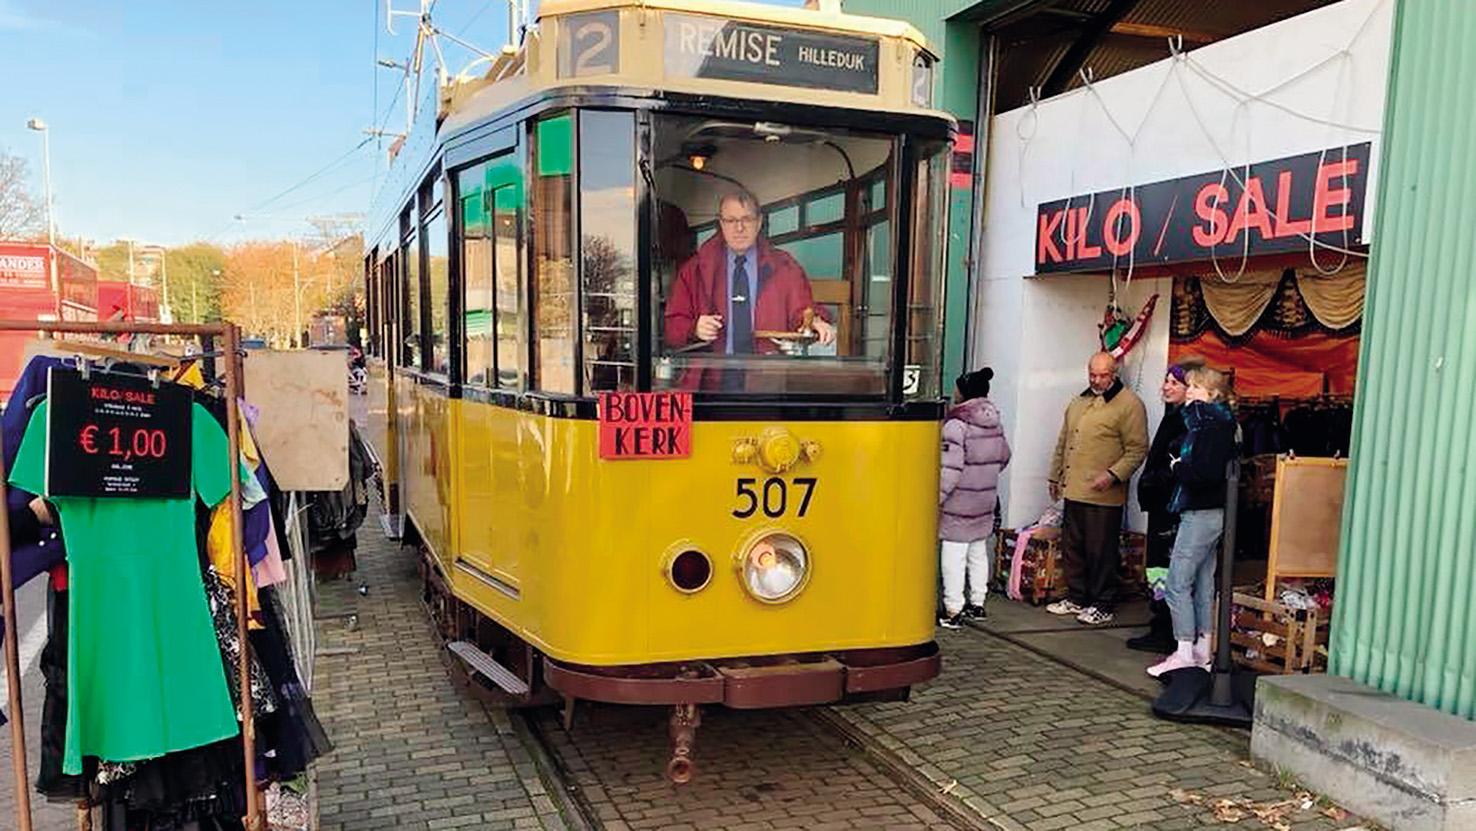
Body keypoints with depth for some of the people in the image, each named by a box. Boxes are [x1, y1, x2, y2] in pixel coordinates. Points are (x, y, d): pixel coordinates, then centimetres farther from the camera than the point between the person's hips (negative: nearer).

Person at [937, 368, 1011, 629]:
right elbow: (1004, 457, 18)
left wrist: (936, 498, -17)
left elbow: (950, 469, -21)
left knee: (954, 554, -3)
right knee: (978, 552, 17)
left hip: (960, 500, -8)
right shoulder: (995, 423, 7)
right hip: (986, 499, 8)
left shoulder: (956, 425, -17)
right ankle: (977, 603, 27)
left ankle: (953, 611, -1)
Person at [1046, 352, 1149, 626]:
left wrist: (1113, 474, -20)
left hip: (1104, 495, -7)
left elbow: (1138, 449, -10)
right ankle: (1076, 597, 26)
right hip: (1073, 491, 7)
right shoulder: (1078, 402, 16)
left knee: (1101, 552, 0)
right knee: (1072, 548, 13)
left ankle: (1102, 605, 12)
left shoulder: (1129, 405, -7)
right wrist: (1056, 476, 25)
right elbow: (1063, 443, 25)